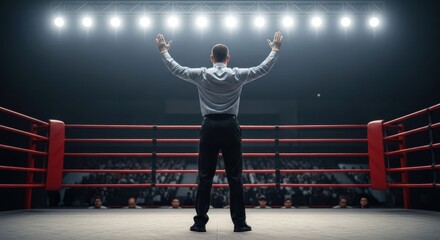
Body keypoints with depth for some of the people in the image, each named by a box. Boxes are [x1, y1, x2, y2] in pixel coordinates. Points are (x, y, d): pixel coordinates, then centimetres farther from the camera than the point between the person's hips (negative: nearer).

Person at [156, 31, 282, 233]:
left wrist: (164, 50, 27)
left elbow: (175, 69, 11)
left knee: (205, 177, 6)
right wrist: (275, 49, 25)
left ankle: (200, 222, 9)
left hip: (209, 127, 0)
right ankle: (239, 222, 9)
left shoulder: (201, 75, 0)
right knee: (235, 177, 5)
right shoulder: (238, 75, 0)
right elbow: (264, 68, 10)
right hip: (230, 127, 0)